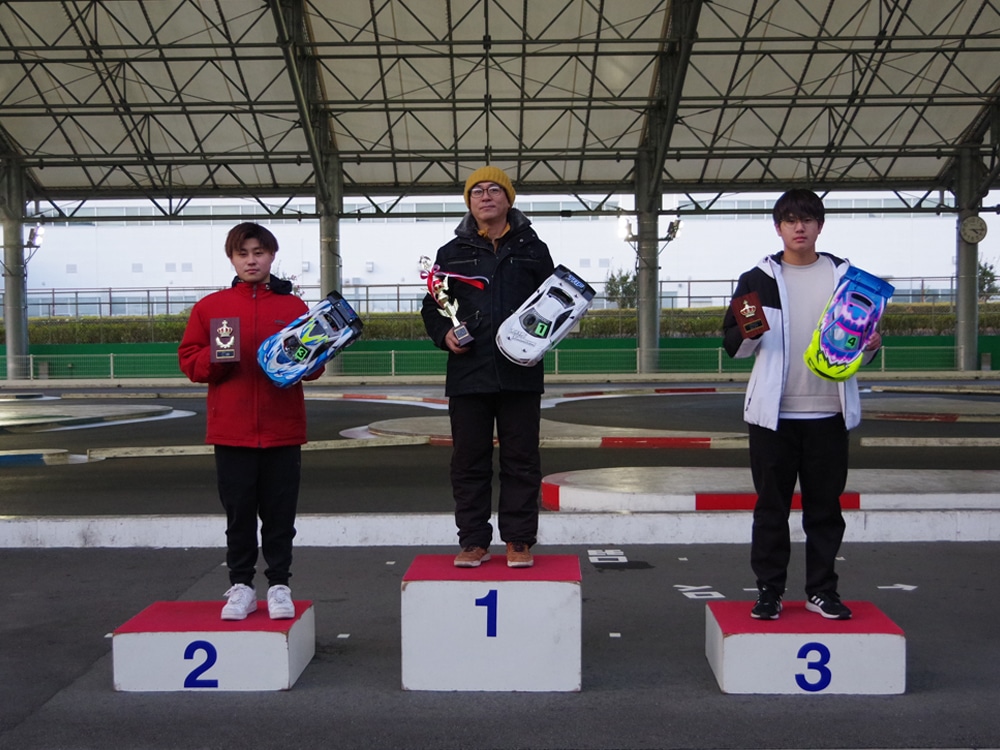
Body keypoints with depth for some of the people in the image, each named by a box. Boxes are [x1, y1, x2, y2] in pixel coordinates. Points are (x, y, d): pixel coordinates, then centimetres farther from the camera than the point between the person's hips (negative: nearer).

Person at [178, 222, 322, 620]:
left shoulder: (294, 306, 7)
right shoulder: (210, 307, 7)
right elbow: (188, 359, 6)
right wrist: (215, 358, -13)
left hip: (282, 430, 0)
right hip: (231, 431, 0)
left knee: (280, 512, 6)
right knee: (238, 512, 8)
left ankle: (279, 585, 17)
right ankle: (241, 586, 20)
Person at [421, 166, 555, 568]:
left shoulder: (533, 249, 10)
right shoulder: (452, 253, 11)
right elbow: (432, 305, 15)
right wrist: (443, 333, -4)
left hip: (521, 373, 0)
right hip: (467, 373, 1)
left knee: (521, 460, 4)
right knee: (469, 461, 5)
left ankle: (519, 540, 14)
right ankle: (473, 540, 15)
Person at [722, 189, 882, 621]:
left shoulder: (845, 276, 9)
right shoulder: (758, 280, 4)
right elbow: (734, 346, 4)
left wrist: (870, 346, -7)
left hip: (828, 411, 2)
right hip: (773, 411, -1)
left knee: (825, 505, 8)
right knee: (772, 505, 4)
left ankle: (821, 589, 18)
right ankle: (769, 590, 12)